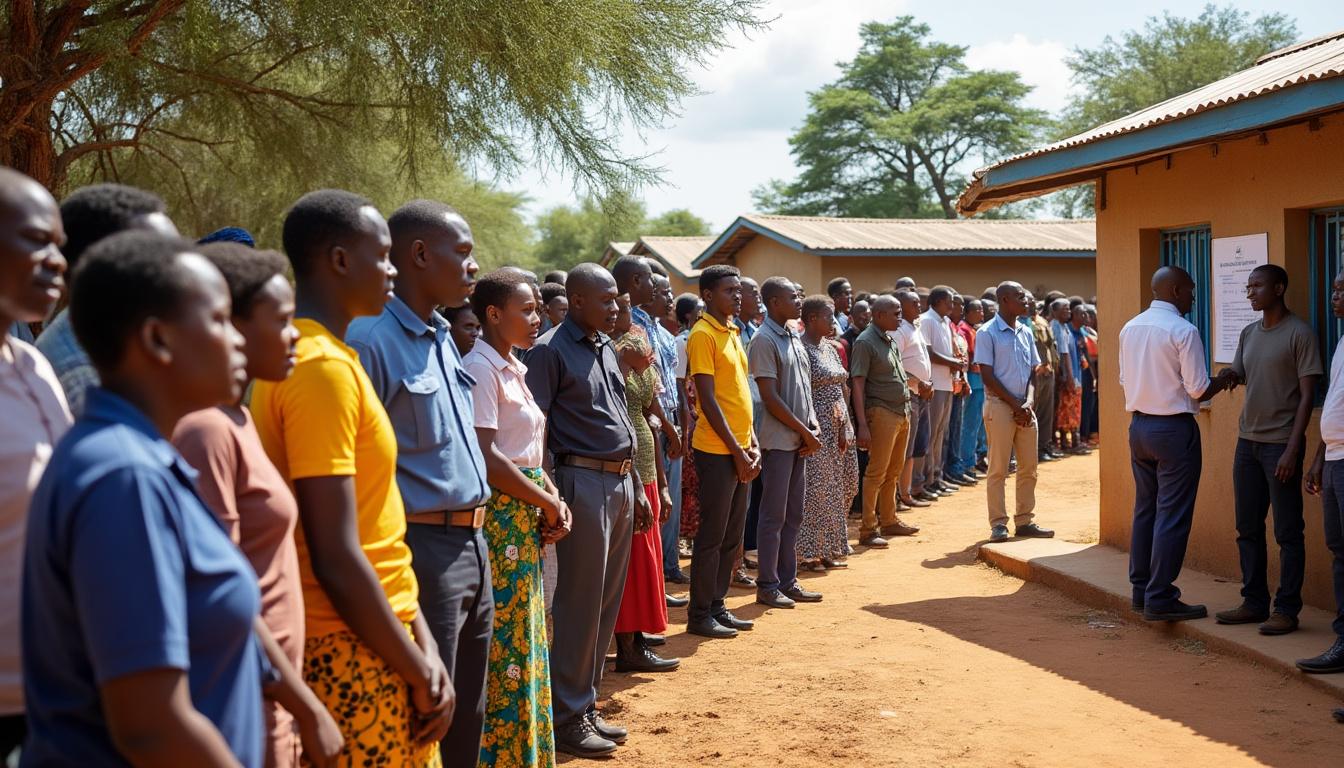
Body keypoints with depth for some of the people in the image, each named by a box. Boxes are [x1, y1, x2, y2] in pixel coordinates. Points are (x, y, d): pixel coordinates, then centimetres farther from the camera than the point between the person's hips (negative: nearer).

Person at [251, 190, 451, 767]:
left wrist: (423, 645, 6)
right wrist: (419, 674, -12)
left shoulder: (318, 355, 11)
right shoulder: (323, 367, -18)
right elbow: (336, 560, -23)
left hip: (370, 643, 9)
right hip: (353, 653, -9)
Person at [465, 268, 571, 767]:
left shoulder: (515, 369, 14)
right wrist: (548, 503, -11)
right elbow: (486, 456, -19)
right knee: (504, 640, -3)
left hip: (528, 516, 9)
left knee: (526, 636, 14)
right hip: (500, 515, -9)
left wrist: (554, 498, 1)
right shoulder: (481, 368, -13)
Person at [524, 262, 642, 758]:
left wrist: (635, 489, 19)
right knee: (579, 601, -3)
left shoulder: (605, 348, 16)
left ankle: (587, 703, 23)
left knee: (607, 600, 12)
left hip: (620, 482, 8)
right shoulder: (551, 351, -9)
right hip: (583, 480, -8)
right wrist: (550, 497, -18)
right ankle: (567, 717, 7)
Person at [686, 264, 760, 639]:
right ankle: (699, 615, 8)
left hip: (740, 450, 9)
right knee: (712, 534, -1)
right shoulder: (703, 335, -12)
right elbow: (708, 400, -17)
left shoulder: (732, 333, 14)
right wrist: (736, 451, -16)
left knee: (733, 535, 13)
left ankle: (718, 606, 23)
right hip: (717, 451, -8)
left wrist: (752, 444, 9)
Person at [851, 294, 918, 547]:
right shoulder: (865, 342, -12)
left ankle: (889, 521, 26)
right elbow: (858, 385, -15)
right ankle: (868, 530, 0)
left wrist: (907, 412, 19)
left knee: (894, 472, 15)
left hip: (902, 413, 8)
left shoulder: (891, 340, 14)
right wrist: (862, 424, -20)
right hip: (882, 412, -8)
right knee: (876, 473, -5)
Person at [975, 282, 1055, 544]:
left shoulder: (1026, 333, 13)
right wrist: (1015, 404, -11)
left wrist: (1028, 403, -3)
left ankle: (1025, 521, 15)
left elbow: (1032, 372, 14)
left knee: (1028, 468, 7)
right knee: (998, 469, -4)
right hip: (1000, 405, -6)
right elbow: (987, 376, -10)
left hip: (1025, 407, 6)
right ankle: (998, 524, 2)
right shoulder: (987, 333, -6)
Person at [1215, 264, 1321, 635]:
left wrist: (1292, 450, -16)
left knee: (1287, 532, -1)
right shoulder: (1249, 334, 13)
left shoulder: (1299, 333, -8)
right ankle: (1254, 602, 19)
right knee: (1248, 529, 11)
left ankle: (1287, 609, 5)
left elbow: (1307, 396, -10)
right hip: (1247, 441, 7)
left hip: (1280, 444, -7)